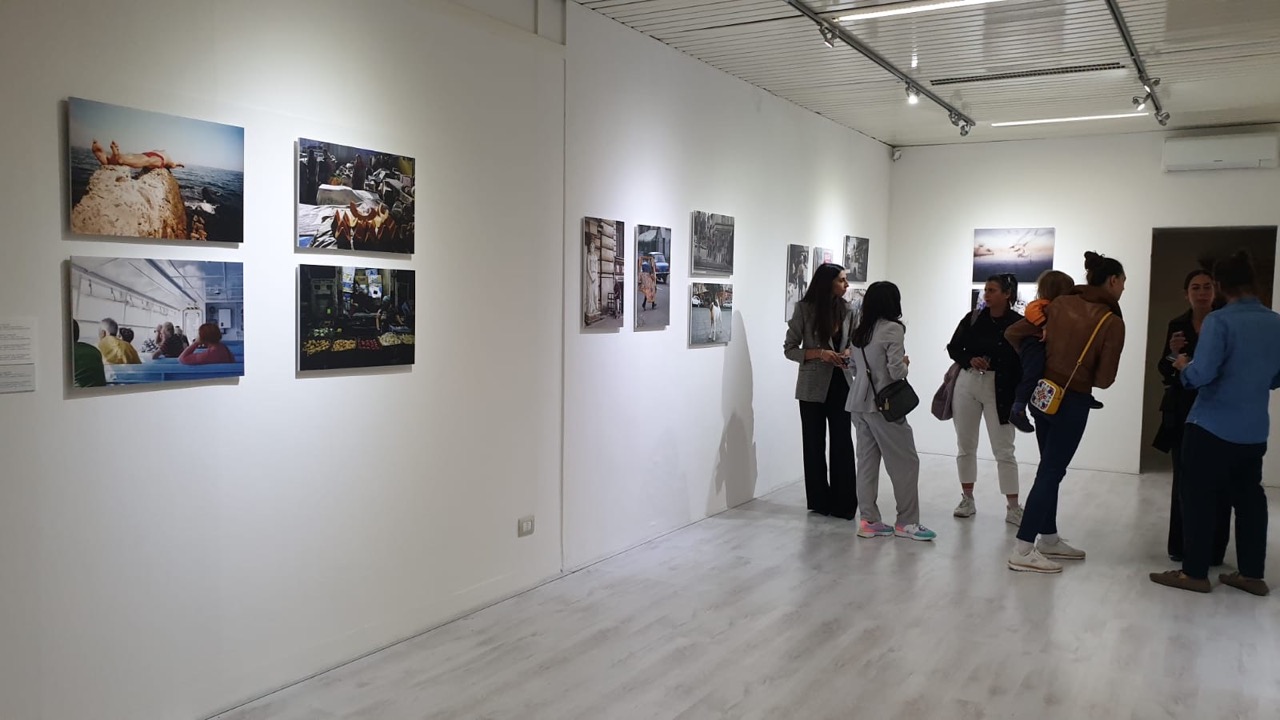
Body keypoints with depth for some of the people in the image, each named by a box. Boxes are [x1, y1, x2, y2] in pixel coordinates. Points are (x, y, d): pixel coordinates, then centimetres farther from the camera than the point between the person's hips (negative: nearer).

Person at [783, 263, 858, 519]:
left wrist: (848, 352, -7)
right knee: (814, 444, 7)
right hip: (813, 387, -3)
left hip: (841, 384, 3)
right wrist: (819, 353, -19)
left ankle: (843, 503, 9)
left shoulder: (846, 310, 4)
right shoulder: (804, 309, -7)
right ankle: (820, 501, 19)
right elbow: (789, 349, -6)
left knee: (842, 444, 1)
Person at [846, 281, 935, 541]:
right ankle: (906, 521, 9)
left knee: (867, 461, 8)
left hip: (859, 403, 7)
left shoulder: (859, 329, 10)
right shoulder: (892, 328, -12)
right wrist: (905, 363, 3)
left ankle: (869, 520, 9)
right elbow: (896, 371, -16)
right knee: (905, 462, 3)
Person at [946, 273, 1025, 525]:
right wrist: (970, 360, -12)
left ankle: (1013, 507, 6)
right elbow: (953, 348, 8)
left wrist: (1019, 396, -18)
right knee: (965, 445, 11)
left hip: (999, 390, -4)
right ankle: (967, 499, 24)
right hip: (967, 384, 4)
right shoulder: (972, 319, 1)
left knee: (1004, 450, 0)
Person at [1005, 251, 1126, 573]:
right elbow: (1104, 379, -12)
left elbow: (1013, 334, 1)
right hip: (1072, 401, -6)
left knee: (1051, 468, 18)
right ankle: (1022, 551, -1)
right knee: (1051, 472, -2)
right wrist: (1083, 373, 9)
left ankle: (1049, 539, 28)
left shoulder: (1060, 303, 1)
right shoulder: (1113, 322, -13)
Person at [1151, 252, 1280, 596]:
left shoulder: (1219, 320, -16)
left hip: (1213, 426, -6)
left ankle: (1195, 572, 6)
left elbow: (1200, 375, -21)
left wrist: (1184, 365, -1)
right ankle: (1252, 574, 20)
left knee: (1199, 498, 2)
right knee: (1249, 498, 14)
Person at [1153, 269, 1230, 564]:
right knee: (1184, 479, 6)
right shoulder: (1177, 325, 6)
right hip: (1183, 413, 2)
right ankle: (1181, 545, 14)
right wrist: (1172, 353, -12)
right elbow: (1165, 373, 7)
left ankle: (1212, 548, 3)